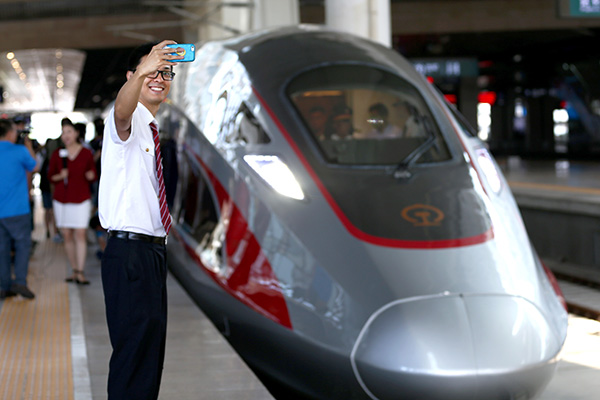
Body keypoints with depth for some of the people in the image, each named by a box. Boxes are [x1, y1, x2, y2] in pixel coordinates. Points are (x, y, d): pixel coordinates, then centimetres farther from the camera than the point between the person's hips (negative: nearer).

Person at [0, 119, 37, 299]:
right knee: (23, 244, 5)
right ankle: (20, 281, -6)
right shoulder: (20, 151, -10)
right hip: (17, 209, -4)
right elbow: (33, 167, 7)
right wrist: (29, 148, 21)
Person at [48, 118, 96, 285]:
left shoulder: (86, 154, 2)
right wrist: (60, 176, -11)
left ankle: (80, 272, -10)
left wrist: (91, 175, -13)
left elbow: (93, 175, 10)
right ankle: (74, 270, 12)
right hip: (61, 199, 2)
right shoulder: (57, 154, 5)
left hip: (81, 199, -2)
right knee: (67, 235, 3)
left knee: (80, 234, -10)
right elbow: (50, 176, 9)